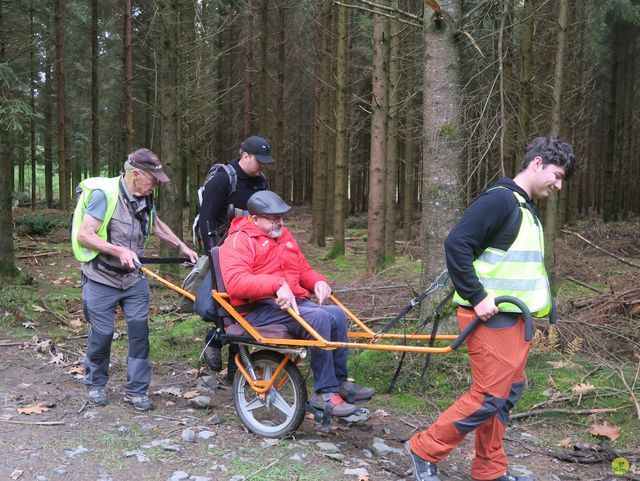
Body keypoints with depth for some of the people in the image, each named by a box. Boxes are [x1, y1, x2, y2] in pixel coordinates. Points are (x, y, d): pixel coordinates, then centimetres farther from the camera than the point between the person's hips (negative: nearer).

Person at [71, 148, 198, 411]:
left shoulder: (145, 198, 1)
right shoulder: (104, 194, -20)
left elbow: (157, 225, 21)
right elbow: (83, 236, -22)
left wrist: (182, 246, 13)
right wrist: (119, 250, -30)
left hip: (134, 278, 5)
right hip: (102, 280, -5)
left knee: (139, 329, -1)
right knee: (102, 333, 2)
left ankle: (136, 390, 11)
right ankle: (95, 383, 27)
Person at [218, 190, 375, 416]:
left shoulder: (284, 236, 23)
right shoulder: (239, 240, -3)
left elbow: (303, 269, 32)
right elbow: (235, 281, -20)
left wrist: (318, 281, 8)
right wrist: (277, 285, -30)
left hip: (293, 302, 7)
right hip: (259, 309, -7)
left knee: (337, 315, -20)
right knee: (318, 318, -31)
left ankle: (339, 382, -8)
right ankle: (324, 392, -23)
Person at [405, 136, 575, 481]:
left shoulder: (526, 209, 16)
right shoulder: (500, 199, -15)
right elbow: (456, 243, -23)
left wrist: (540, 305, 15)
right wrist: (477, 297, -22)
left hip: (512, 315, 10)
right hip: (489, 315, -10)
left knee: (509, 391, 13)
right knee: (490, 394, -7)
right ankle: (424, 450, 7)